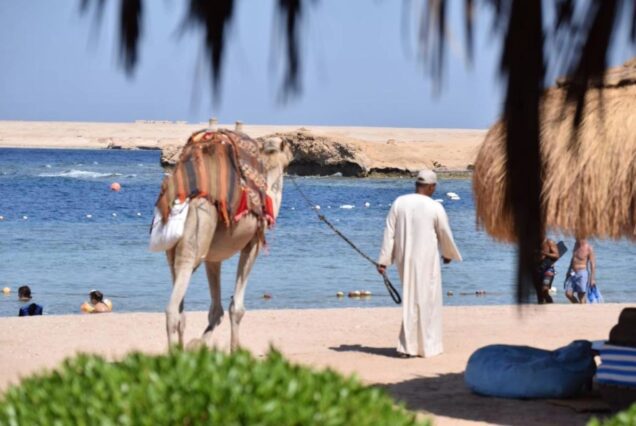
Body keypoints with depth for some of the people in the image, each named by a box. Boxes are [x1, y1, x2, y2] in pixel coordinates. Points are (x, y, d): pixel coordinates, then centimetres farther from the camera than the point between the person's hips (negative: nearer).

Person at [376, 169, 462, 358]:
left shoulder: (399, 203, 0)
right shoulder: (435, 207, -9)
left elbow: (389, 233, -1)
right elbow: (445, 235, 1)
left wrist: (384, 260, 2)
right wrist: (449, 255, 20)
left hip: (404, 259, 4)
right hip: (426, 260, -4)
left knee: (410, 298, 17)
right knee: (426, 300, 6)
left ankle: (408, 345, 17)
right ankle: (427, 346, 9)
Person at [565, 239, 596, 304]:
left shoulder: (589, 248, -12)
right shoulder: (576, 244, 9)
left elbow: (592, 264, -13)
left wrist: (592, 279, -17)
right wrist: (569, 271, 25)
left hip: (582, 274, -7)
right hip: (572, 273, 7)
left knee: (581, 295, -4)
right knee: (568, 293, 0)